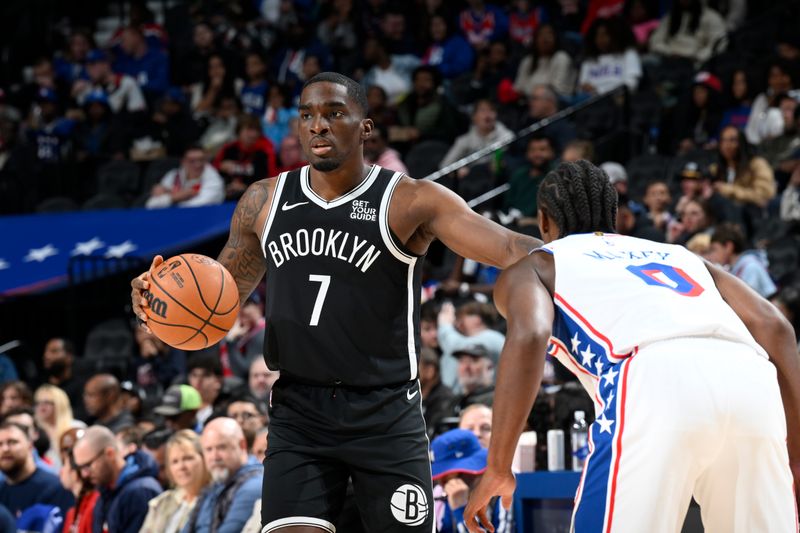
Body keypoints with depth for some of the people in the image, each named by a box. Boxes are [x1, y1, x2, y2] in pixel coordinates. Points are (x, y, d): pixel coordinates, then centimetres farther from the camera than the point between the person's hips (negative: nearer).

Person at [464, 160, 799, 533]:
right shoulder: (675, 254, 39)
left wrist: (498, 468, 1)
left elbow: (528, 337, 3)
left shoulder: (533, 267, 28)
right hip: (751, 378, 4)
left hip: (659, 380, -4)